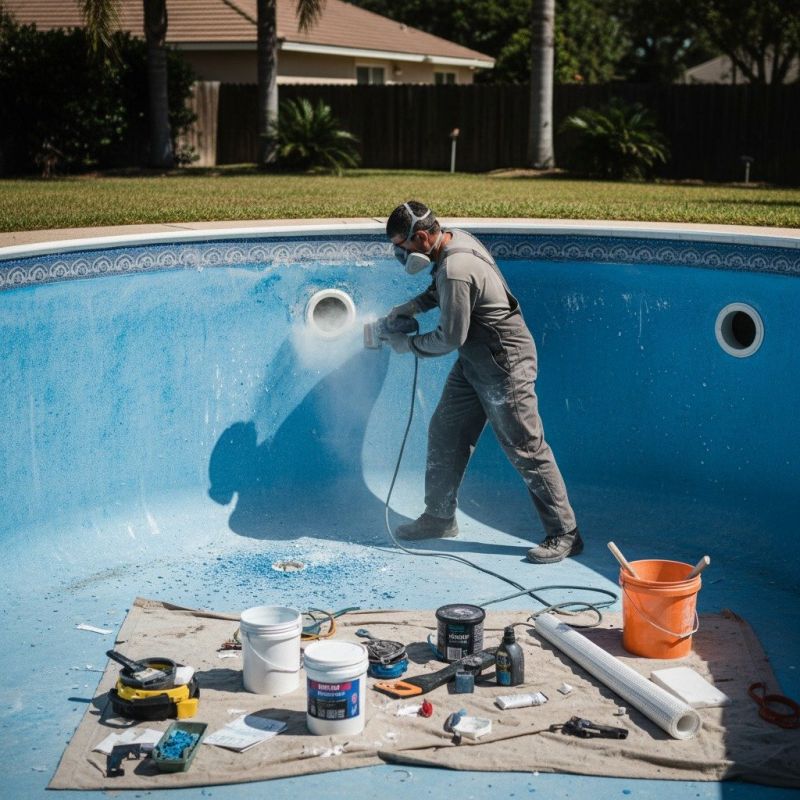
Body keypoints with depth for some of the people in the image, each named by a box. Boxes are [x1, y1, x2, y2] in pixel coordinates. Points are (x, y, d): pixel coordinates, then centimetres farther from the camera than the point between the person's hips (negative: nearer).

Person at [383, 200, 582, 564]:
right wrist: (412, 306, 7)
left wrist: (406, 344, -7)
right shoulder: (454, 239, 1)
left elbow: (449, 339, -22)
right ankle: (439, 517, 28)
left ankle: (564, 535, 5)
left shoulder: (456, 270, -29)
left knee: (526, 450, -4)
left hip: (505, 367, -10)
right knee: (444, 434, 15)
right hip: (474, 361, 10)